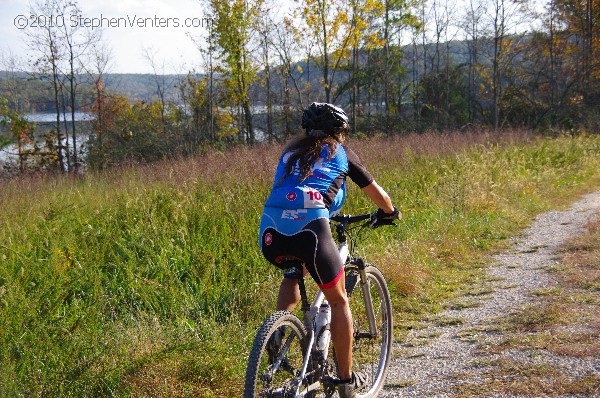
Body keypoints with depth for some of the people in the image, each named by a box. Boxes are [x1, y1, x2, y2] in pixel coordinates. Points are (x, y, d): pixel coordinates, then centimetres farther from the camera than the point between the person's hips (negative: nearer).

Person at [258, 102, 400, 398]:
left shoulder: (290, 152, 30)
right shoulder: (340, 152, 20)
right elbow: (378, 195, 29)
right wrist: (389, 212, 50)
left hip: (271, 230, 4)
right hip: (309, 226, -4)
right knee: (338, 300, 16)